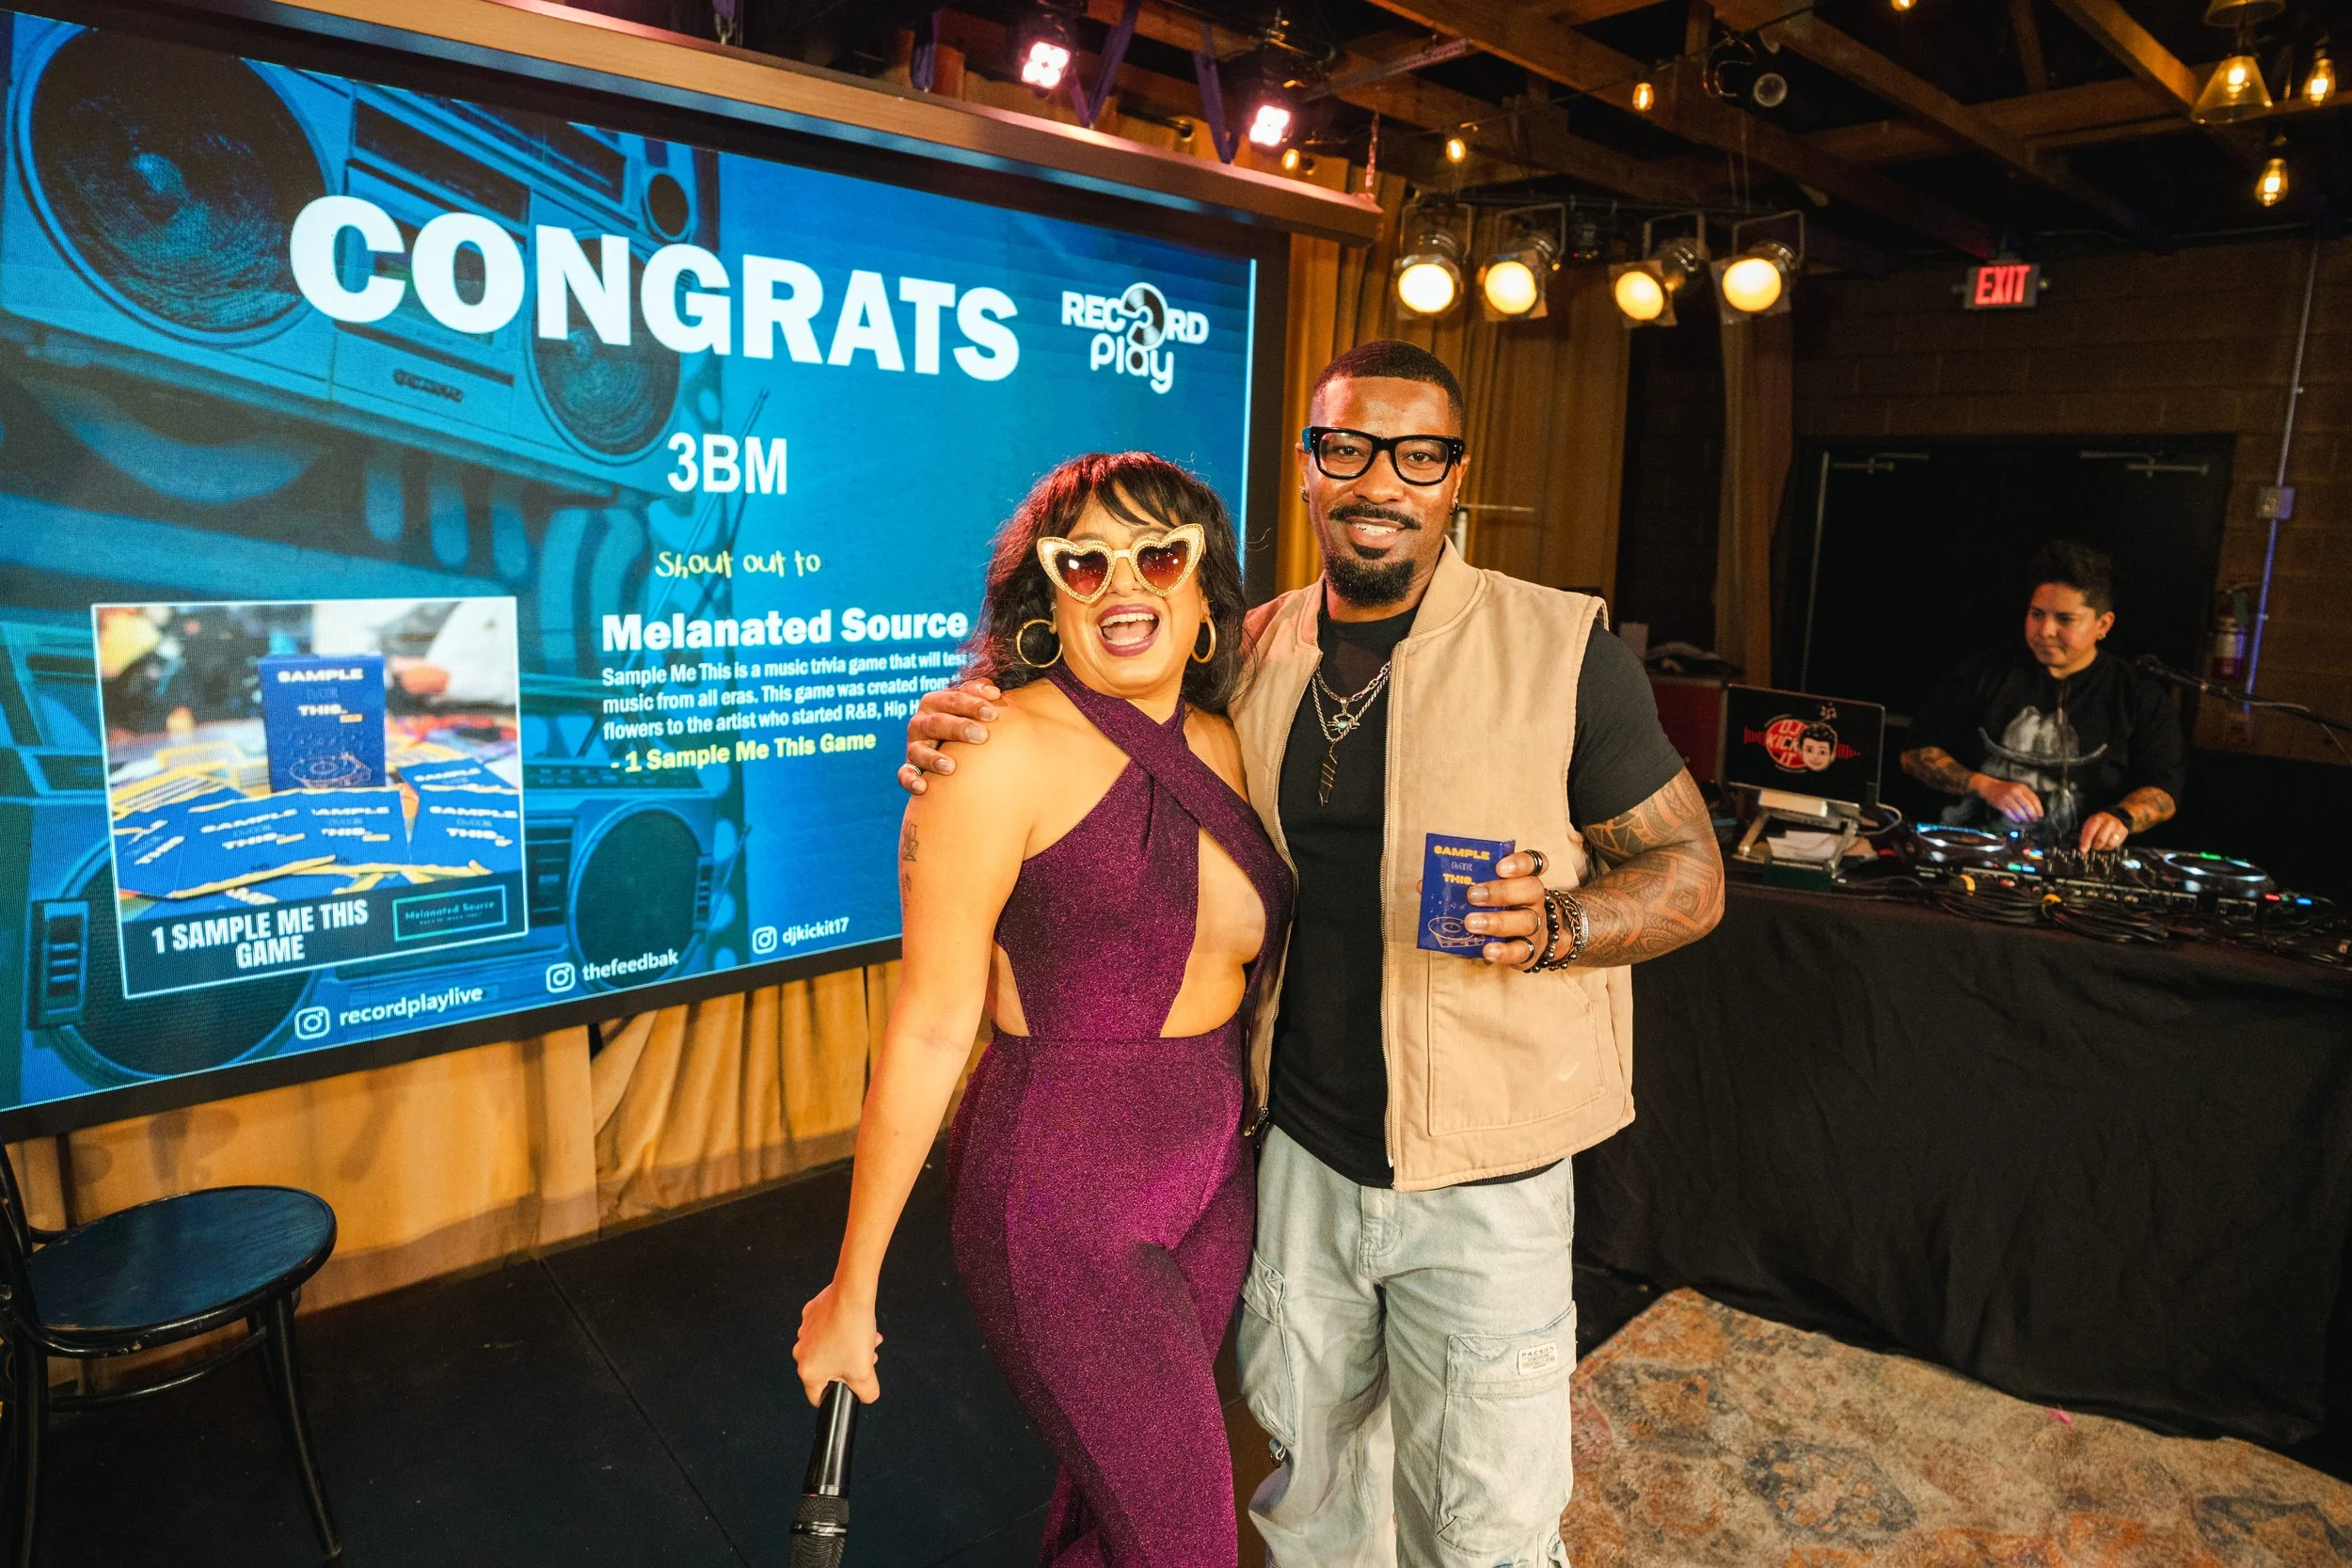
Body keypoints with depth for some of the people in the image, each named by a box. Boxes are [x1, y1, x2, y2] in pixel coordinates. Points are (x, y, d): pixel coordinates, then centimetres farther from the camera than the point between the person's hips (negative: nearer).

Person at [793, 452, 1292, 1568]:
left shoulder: (1223, 745, 3)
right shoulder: (1009, 749, -17)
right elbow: (930, 1027, -16)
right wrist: (852, 1289, -10)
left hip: (1214, 1174, 6)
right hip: (1061, 1197, -6)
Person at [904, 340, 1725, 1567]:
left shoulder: (1560, 649, -10)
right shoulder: (1252, 654, 2)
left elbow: (1691, 874, -5)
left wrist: (1555, 926, -26)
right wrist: (972, 758, -8)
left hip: (1479, 1174, -3)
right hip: (1296, 1152, 4)